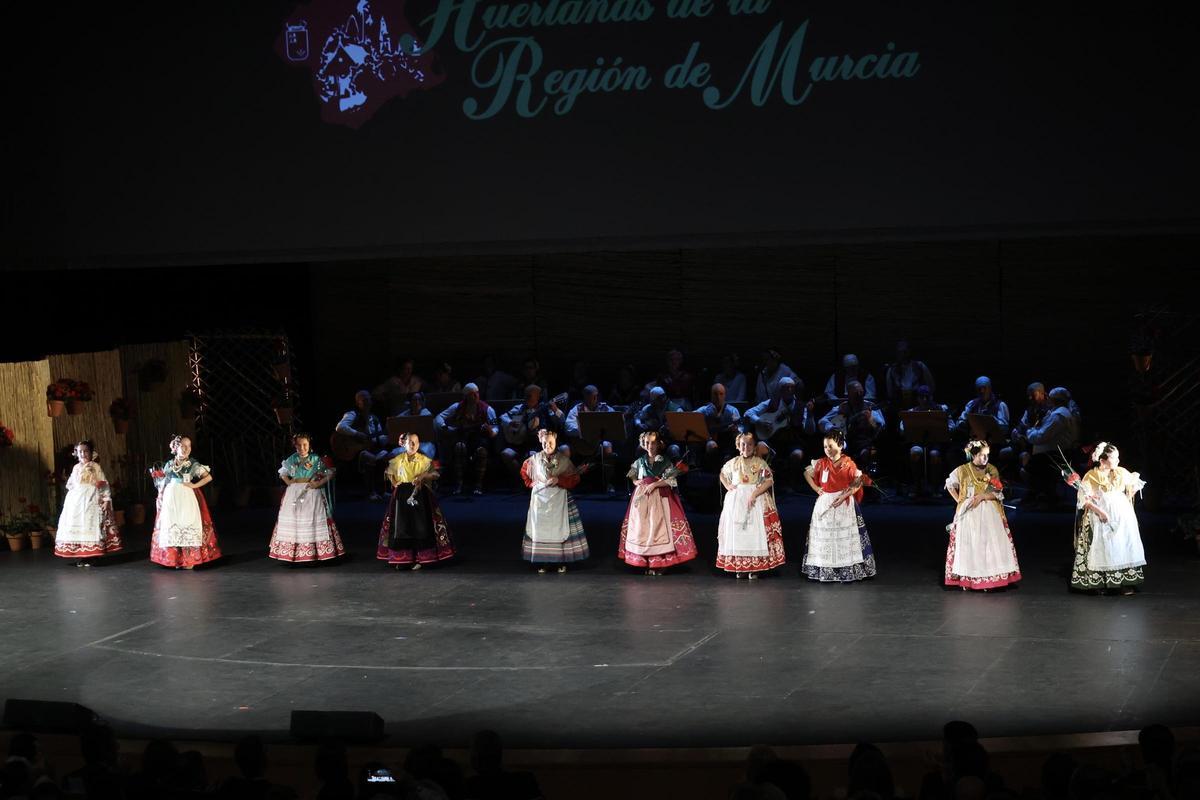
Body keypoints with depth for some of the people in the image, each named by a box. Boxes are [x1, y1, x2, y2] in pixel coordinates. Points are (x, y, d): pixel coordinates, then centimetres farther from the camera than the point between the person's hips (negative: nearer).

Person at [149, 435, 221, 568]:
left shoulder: (193, 464, 1)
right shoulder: (168, 464, 11)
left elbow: (208, 477, -3)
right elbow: (162, 483, 19)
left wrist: (194, 485, -9)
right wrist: (156, 474, 4)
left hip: (186, 500, -4)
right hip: (170, 501, 4)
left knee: (187, 526, -5)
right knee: (171, 527, 3)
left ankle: (189, 560, -1)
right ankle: (176, 559, 9)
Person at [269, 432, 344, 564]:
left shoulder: (316, 459, -2)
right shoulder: (292, 459, 7)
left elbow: (330, 473, 1)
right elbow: (282, 472, 22)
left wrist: (319, 483, -9)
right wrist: (288, 481, 5)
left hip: (312, 493, -3)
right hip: (294, 493, 3)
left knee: (312, 522, -5)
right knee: (292, 522, 1)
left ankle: (315, 553, -3)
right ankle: (292, 554, 4)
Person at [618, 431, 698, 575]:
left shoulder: (665, 461, 3)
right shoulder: (640, 461, 12)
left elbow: (671, 480, -5)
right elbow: (633, 478, 19)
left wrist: (654, 484, -14)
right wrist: (637, 482, -2)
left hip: (660, 498, -3)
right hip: (642, 497, 3)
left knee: (659, 525, -11)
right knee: (642, 528, -3)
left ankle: (660, 563, -9)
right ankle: (647, 563, -1)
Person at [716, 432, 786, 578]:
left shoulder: (760, 463, -1)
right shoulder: (733, 462, 10)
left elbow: (769, 480, -8)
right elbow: (722, 474, 26)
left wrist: (755, 493, -18)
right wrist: (727, 486, 7)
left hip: (756, 499, -3)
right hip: (736, 500, 3)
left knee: (755, 531, -7)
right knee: (736, 532, 1)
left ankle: (755, 567, -4)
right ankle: (739, 566, 6)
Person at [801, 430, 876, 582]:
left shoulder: (848, 463, -5)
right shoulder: (821, 463, 3)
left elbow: (859, 482, -6)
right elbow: (807, 473, 17)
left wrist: (845, 495, -16)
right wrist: (816, 488, 4)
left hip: (844, 505, -3)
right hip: (825, 505, 3)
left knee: (845, 537, -2)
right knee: (825, 538, 3)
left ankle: (847, 571, 3)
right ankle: (824, 572, 8)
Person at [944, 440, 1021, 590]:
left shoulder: (992, 471, 2)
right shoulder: (963, 470, -2)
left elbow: (998, 493, -1)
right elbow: (949, 485, 12)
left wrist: (982, 496, -16)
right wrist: (959, 500, 4)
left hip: (990, 514, 1)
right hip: (969, 513, -1)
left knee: (991, 543, -5)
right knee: (968, 544, -2)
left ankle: (990, 578, -1)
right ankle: (966, 579, 2)